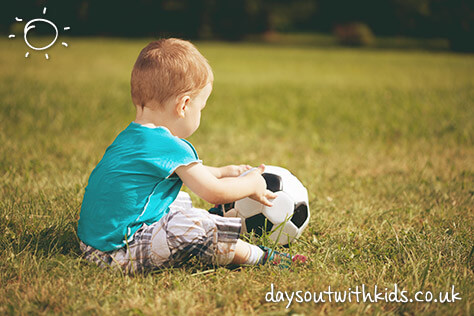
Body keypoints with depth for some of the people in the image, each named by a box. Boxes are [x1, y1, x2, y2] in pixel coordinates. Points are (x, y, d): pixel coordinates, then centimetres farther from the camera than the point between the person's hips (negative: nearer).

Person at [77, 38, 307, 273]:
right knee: (195, 227, -22)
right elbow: (214, 193, -10)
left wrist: (222, 172, 36)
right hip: (118, 254, -11)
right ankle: (260, 258, -6)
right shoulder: (171, 147, -19)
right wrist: (252, 185, 7)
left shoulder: (130, 137, 12)